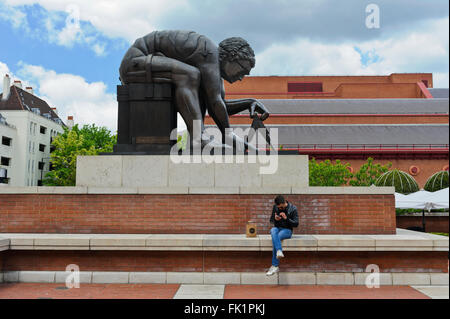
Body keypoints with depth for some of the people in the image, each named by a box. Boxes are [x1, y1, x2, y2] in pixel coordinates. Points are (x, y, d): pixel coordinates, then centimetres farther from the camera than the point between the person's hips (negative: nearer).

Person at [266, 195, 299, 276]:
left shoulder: (293, 209, -5)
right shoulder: (275, 207, 4)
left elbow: (296, 224, -6)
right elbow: (271, 220, 13)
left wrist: (286, 218, -21)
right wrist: (275, 219, -12)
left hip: (287, 230, -3)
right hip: (277, 228, 3)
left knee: (277, 237, -34)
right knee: (273, 231, -35)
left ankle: (275, 266, -31)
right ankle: (279, 251, -54)